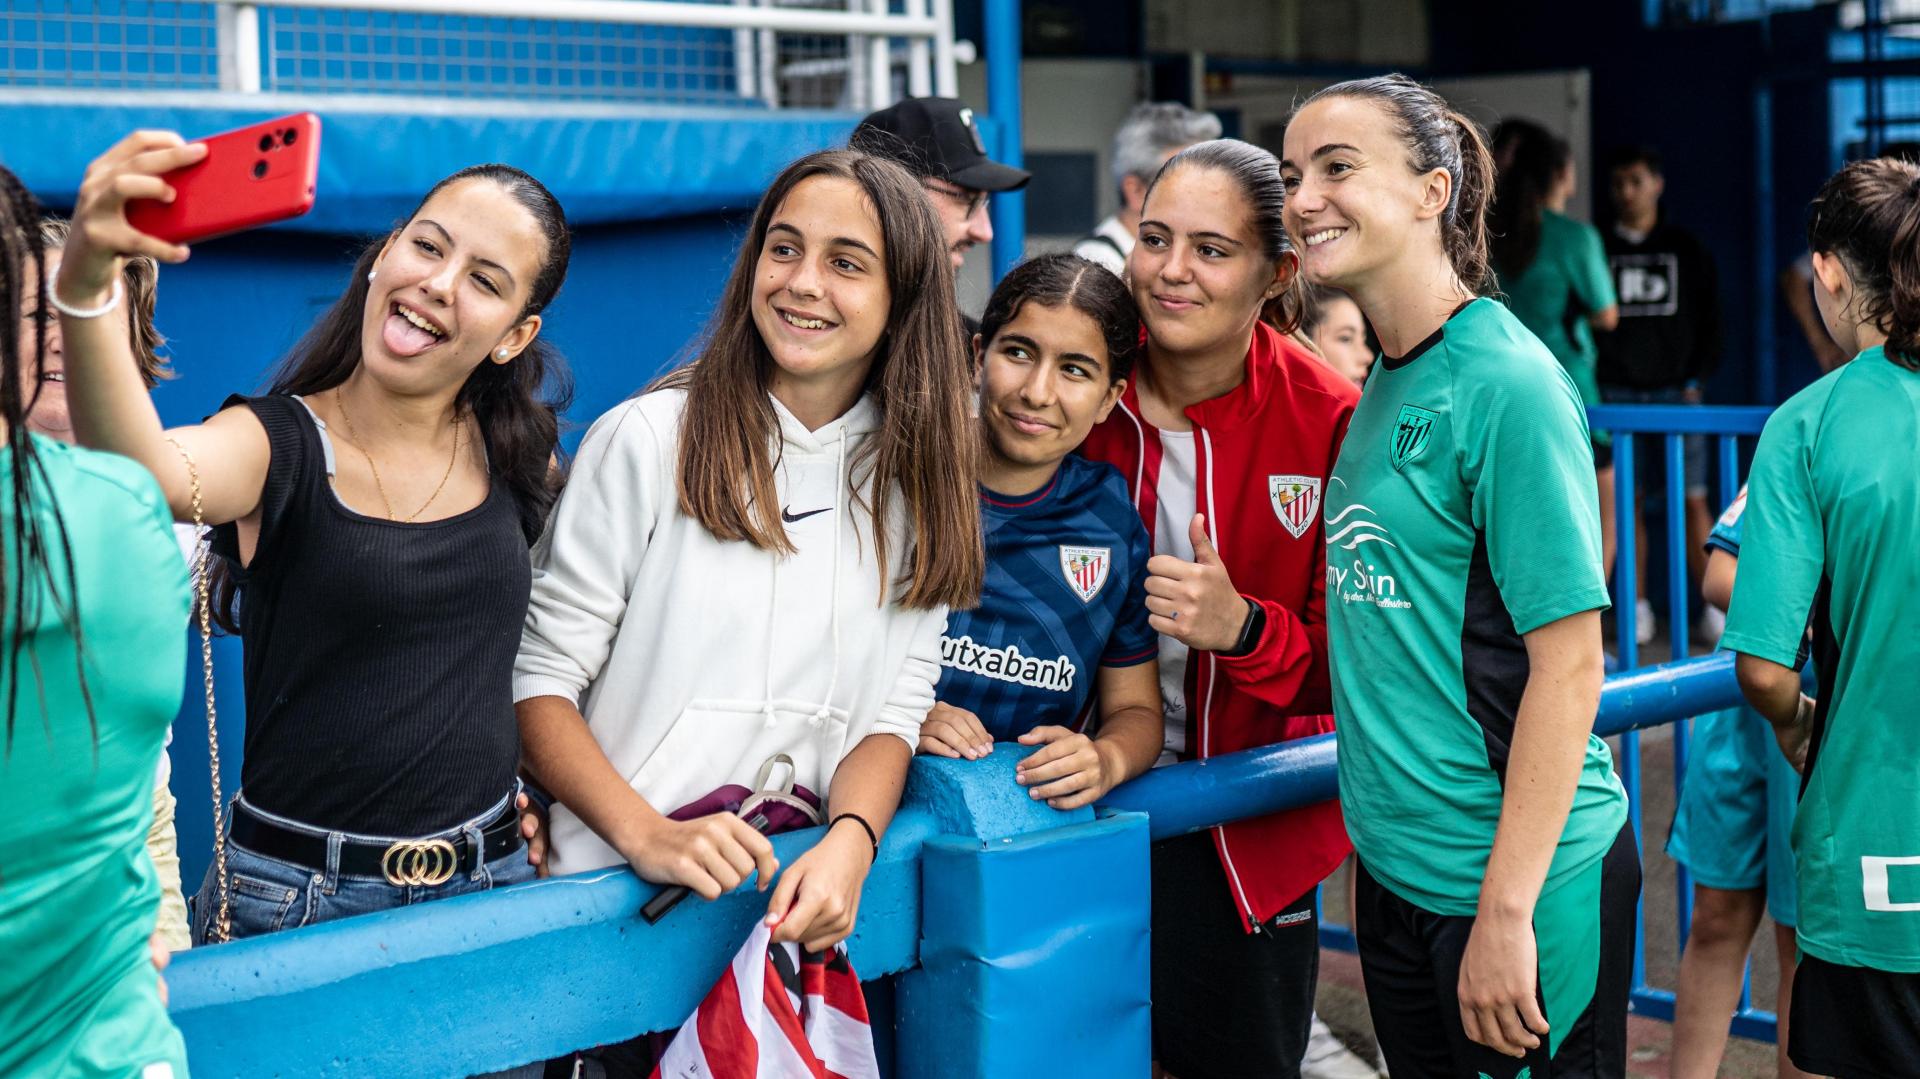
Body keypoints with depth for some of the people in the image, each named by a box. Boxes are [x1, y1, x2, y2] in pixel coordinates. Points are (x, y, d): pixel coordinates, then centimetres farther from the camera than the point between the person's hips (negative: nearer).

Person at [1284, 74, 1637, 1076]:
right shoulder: (1382, 390, 7)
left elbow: (1568, 661, -19)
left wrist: (1506, 909, -21)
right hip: (1397, 869, 8)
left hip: (1521, 878, -8)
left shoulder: (1507, 384, -16)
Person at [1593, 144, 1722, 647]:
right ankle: (1638, 607, 4)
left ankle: (1712, 606, 2)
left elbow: (1710, 320, 10)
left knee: (1693, 501, -2)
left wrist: (1697, 380, -1)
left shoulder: (1687, 250, 9)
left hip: (1675, 392, 0)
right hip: (1616, 394, 0)